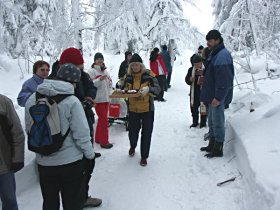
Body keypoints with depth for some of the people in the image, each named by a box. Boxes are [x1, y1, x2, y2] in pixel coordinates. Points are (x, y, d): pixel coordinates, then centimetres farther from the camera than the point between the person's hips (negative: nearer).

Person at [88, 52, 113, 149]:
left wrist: (109, 92, 5)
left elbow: (110, 83, 18)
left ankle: (98, 138, 29)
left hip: (106, 98, 7)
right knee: (104, 120, -5)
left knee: (102, 119, 15)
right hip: (98, 99, -7)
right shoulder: (92, 71, -7)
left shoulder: (105, 71, 12)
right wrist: (99, 80, -26)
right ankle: (104, 142, 4)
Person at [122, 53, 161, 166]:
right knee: (132, 131, 13)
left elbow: (157, 89, -16)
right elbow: (124, 90, 12)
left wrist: (148, 89, -36)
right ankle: (133, 147, 47)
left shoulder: (148, 75, -9)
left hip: (147, 109, -3)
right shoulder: (128, 77, 2)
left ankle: (144, 156, 23)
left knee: (146, 134, 5)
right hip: (133, 109, 3)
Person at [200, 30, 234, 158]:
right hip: (212, 96, 10)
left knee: (218, 123, 0)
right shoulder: (215, 54, 14)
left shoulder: (222, 56, -19)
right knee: (211, 122, 19)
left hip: (218, 98, -10)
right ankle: (212, 145, 32)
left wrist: (218, 97, -25)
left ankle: (218, 149, 13)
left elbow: (224, 80, -25)